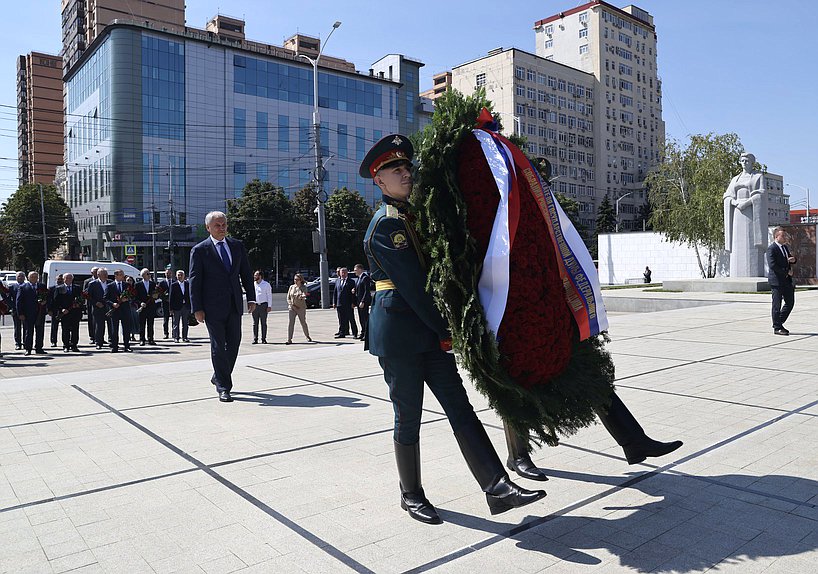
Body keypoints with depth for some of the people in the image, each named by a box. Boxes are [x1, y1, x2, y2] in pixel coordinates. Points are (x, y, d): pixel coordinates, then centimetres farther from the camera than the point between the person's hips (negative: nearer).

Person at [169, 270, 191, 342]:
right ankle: (176, 337, 10)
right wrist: (171, 308, -7)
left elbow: (189, 295, 10)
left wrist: (190, 306, 4)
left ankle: (184, 337, 14)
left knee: (185, 323, 8)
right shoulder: (173, 285, -2)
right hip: (177, 306, -3)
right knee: (176, 323, 3)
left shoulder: (187, 284, 7)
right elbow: (171, 297, -3)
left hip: (186, 306, 3)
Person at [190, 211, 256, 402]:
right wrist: (197, 308, -9)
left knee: (234, 343, 9)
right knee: (218, 346, 0)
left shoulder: (237, 246, 10)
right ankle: (223, 387, 8)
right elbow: (194, 281, -4)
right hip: (213, 306, -4)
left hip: (234, 304, 4)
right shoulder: (200, 250, -3)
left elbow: (246, 273, 13)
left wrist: (251, 298, 6)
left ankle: (219, 377, 30)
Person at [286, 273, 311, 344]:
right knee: (291, 322, -10)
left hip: (301, 308, -1)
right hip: (292, 307, 2)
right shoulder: (291, 287, 7)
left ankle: (307, 336, 30)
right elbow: (288, 297, 9)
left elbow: (304, 296, -18)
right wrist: (291, 305, -6)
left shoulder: (303, 288, -1)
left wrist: (302, 297, -42)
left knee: (303, 322, 7)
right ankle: (289, 340, -10)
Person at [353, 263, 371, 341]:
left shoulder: (365, 277, -12)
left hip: (364, 301, -9)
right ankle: (363, 333, 18)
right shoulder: (358, 278, 17)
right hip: (359, 301, 9)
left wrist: (363, 302, -21)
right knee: (361, 318, 12)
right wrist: (355, 302, 10)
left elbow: (367, 291, -17)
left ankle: (366, 335, -4)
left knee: (365, 317, -7)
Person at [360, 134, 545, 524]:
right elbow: (413, 286, -17)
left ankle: (497, 487, 5)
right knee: (409, 416, 4)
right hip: (398, 333, -8)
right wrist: (446, 332, -13)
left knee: (460, 407, 3)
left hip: (429, 331, 8)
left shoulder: (413, 214, 15)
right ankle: (411, 495, 21)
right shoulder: (386, 225, -13)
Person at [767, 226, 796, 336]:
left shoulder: (785, 247, 15)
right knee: (777, 305, 0)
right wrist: (786, 272, -16)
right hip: (776, 280, -8)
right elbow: (772, 265, -20)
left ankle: (779, 323, 23)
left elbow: (790, 259, 25)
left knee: (790, 303, 10)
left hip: (787, 280, 8)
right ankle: (777, 328, 9)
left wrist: (793, 259, 1)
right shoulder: (771, 248, -12)